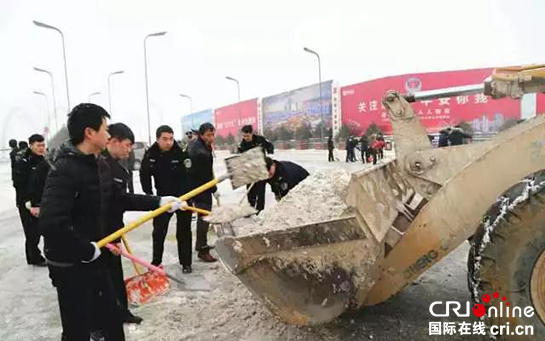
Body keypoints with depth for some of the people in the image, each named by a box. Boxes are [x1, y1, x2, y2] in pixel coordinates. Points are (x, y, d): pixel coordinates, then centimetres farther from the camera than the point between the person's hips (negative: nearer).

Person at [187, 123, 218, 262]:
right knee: (204, 217, -7)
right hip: (200, 187, -11)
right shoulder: (201, 153, -27)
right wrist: (214, 190, -10)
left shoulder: (195, 144, 6)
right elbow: (205, 175, -22)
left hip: (195, 184, 11)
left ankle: (200, 244, 34)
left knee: (202, 215, 21)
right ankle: (203, 251, -2)